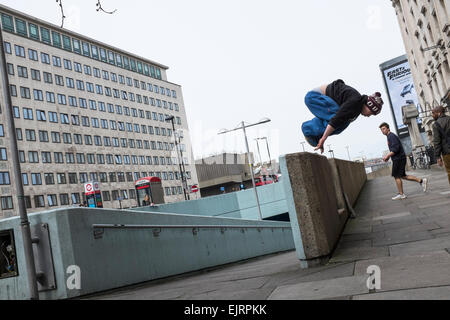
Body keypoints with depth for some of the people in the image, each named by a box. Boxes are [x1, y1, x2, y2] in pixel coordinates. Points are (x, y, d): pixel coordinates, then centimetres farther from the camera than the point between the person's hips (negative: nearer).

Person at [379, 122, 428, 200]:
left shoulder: (391, 136, -12)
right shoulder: (390, 136, 19)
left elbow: (396, 148, -22)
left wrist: (387, 156, -19)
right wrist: (388, 157, 15)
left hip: (398, 159, -10)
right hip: (398, 159, 10)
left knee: (397, 176, -4)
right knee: (403, 176, 13)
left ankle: (401, 194, 2)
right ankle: (421, 181, 13)